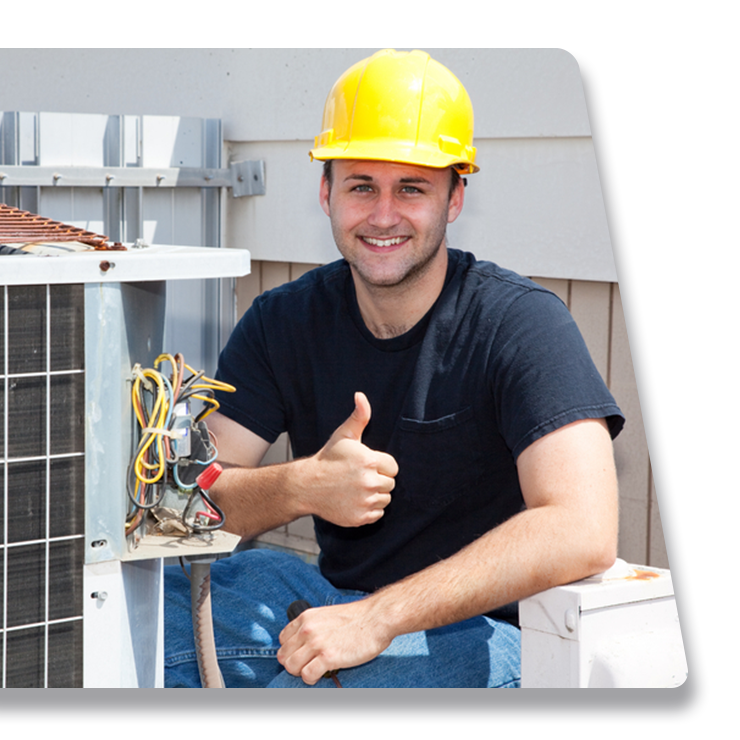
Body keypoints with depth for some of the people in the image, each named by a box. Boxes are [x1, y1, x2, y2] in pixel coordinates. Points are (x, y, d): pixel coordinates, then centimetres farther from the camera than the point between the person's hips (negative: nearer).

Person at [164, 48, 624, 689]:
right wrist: (300, 487, -26)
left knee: (304, 679, -34)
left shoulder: (521, 323, -15)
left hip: (482, 629, -5)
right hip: (337, 598, 5)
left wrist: (376, 619, -32)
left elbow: (583, 532, -28)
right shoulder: (284, 322, 1)